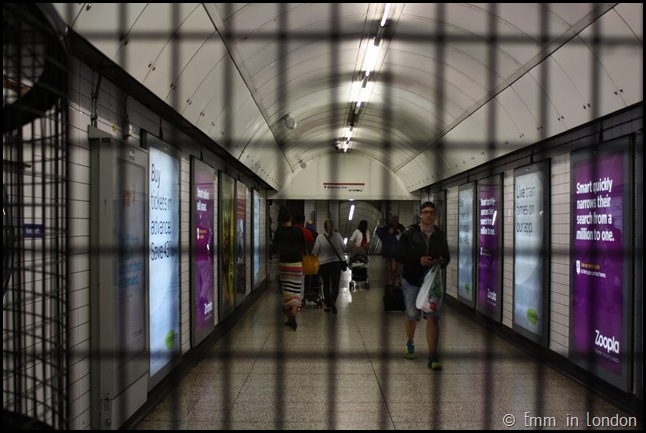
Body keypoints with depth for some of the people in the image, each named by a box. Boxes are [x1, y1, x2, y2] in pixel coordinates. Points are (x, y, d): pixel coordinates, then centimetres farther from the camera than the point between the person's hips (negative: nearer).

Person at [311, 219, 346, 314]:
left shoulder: (320, 237, -8)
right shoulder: (337, 235, -6)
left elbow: (315, 251, -7)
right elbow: (343, 247, 4)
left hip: (323, 264, 1)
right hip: (336, 263, 0)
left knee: (326, 284, 16)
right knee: (335, 284, 3)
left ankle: (328, 305, 22)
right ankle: (333, 301, -22)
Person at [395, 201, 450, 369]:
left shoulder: (440, 235, 5)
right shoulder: (409, 233, -5)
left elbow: (447, 256, 14)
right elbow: (399, 255, -9)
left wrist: (442, 261, -11)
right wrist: (419, 260, -22)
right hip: (412, 281, -2)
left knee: (433, 317, -5)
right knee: (411, 315, 9)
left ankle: (433, 357, 0)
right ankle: (410, 343, 39)